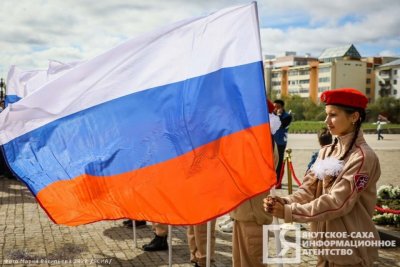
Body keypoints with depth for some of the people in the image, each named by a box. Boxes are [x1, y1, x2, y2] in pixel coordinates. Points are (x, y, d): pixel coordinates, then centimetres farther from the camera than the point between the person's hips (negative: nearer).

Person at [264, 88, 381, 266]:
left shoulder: (363, 157, -17)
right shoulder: (326, 152, 5)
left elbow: (337, 202, -24)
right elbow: (309, 189, -2)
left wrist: (288, 211, -25)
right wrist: (285, 202, -21)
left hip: (350, 249, -6)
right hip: (326, 244, 6)